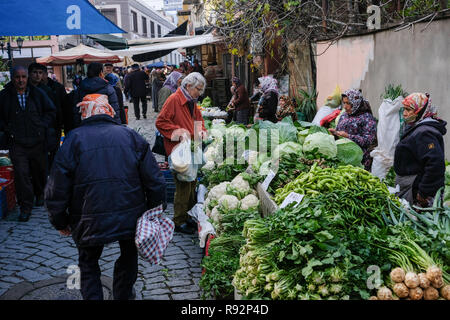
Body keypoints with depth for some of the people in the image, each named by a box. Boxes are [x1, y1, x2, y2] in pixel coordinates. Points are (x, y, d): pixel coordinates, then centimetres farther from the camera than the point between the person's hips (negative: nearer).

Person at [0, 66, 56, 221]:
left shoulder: (37, 93, 3)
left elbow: (51, 111, 10)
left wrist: (43, 127, -1)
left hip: (37, 141, 2)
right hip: (16, 143, -2)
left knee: (40, 171, 14)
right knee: (21, 173, -9)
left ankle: (40, 194, 41)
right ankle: (25, 206, 1)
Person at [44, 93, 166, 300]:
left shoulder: (73, 139, -5)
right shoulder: (131, 136, -1)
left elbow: (57, 188, -5)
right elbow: (154, 180, -3)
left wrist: (60, 223, 9)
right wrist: (155, 212, 10)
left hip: (90, 222, -1)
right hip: (131, 218, 2)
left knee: (88, 263, 21)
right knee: (128, 256, 27)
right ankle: (122, 295, 42)